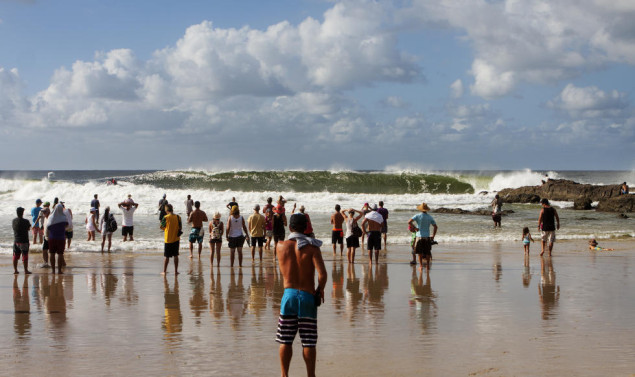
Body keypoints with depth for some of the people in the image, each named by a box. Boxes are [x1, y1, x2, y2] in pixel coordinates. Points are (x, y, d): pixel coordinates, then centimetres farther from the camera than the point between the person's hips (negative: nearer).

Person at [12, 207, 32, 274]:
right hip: (24, 241, -5)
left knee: (15, 256, 11)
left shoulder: (14, 221, -1)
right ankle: (26, 270, 2)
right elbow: (29, 228, -1)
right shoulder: (25, 221, -15)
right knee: (25, 256, 0)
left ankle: (15, 270, 14)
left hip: (16, 241, 5)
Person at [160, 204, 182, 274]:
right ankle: (176, 271, 12)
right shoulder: (178, 217, -3)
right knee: (175, 255, 10)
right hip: (176, 239, 3)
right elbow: (180, 228, 2)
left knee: (166, 256, 6)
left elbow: (162, 227, -4)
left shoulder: (165, 218, -12)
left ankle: (164, 271, 9)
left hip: (168, 239, -3)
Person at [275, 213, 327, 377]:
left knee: (285, 340, 9)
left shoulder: (281, 246, -1)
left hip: (288, 294, 2)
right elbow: (322, 274, -17)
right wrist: (320, 290, 1)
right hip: (308, 296, -2)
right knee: (308, 342, 6)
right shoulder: (312, 247, -8)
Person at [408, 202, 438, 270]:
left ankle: (421, 265, 2)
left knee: (420, 252, 7)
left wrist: (415, 227, -6)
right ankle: (427, 266, 12)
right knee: (427, 252, 10)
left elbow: (409, 222, -17)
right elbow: (435, 227, 0)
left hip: (419, 236, -2)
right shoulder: (430, 217, 1)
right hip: (427, 237, 2)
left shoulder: (417, 216, -6)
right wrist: (433, 236, 4)